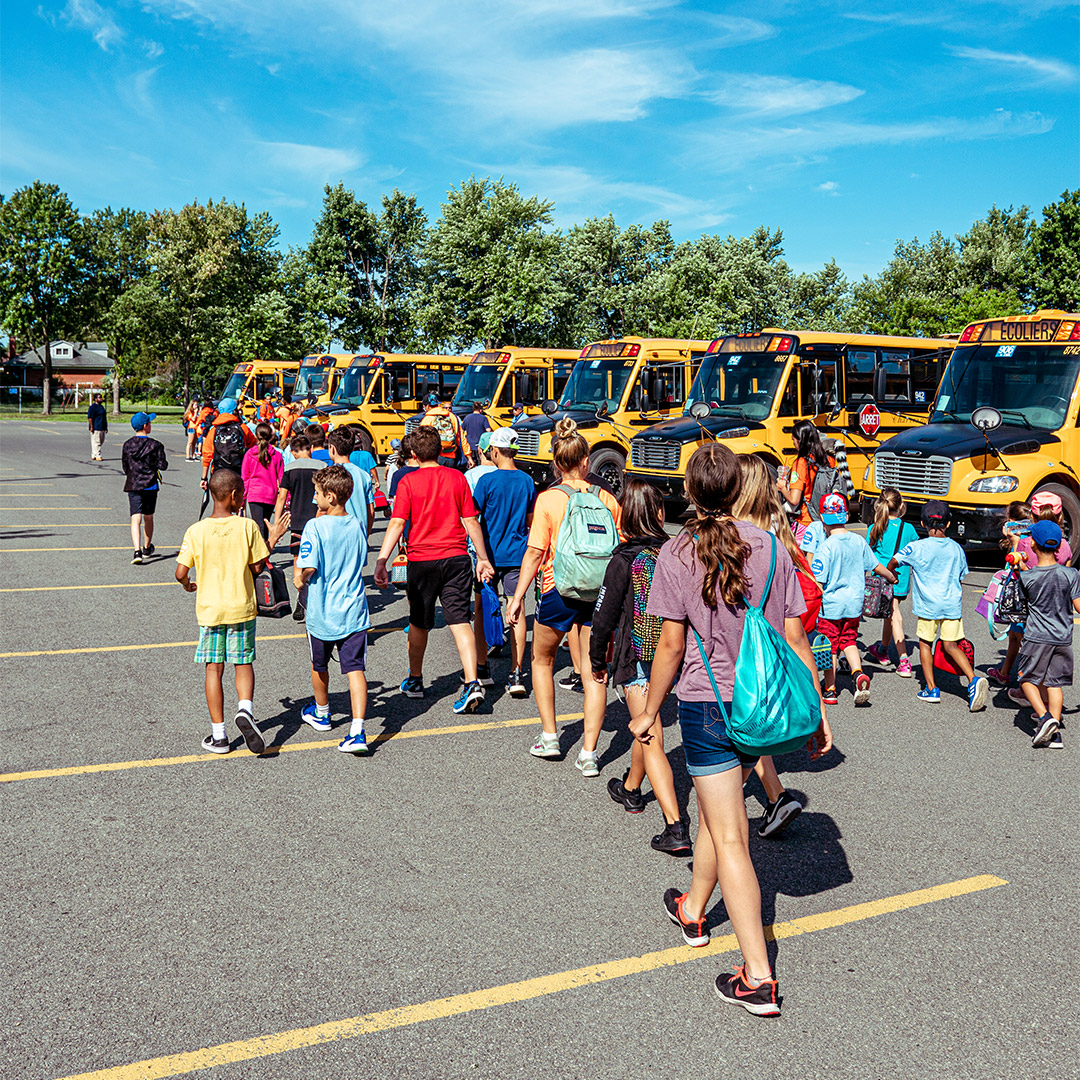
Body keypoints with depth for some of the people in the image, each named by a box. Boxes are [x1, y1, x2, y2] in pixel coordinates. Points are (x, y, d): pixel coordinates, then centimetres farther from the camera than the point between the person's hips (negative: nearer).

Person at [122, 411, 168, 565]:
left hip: (133, 486, 1)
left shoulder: (127, 445, 1)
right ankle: (147, 548, 33)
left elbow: (125, 467, 7)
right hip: (150, 485, -1)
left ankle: (137, 551, -22)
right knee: (148, 518, 17)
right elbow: (163, 466, -9)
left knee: (136, 519, -5)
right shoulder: (155, 445, -8)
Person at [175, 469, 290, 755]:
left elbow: (180, 572, -7)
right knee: (243, 663, 15)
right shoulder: (248, 527, -9)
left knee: (213, 669, 8)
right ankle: (245, 709, -11)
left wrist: (187, 585, 16)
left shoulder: (196, 531, -7)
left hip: (209, 610, 0)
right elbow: (258, 567, -3)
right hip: (242, 608, 0)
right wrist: (272, 539, 9)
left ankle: (218, 734, 11)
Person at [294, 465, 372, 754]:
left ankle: (321, 713, 42)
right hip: (354, 611, 3)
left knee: (320, 666, 21)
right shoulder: (358, 525, 2)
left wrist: (299, 579, 4)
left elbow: (309, 568, -19)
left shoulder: (315, 527, -14)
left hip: (322, 612, -2)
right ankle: (358, 731, -13)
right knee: (355, 669, -2)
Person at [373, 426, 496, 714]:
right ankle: (472, 684, -15)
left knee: (419, 623, 15)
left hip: (422, 560, -1)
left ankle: (415, 680, 32)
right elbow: (471, 522, 4)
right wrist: (483, 558, 10)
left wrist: (381, 560, -14)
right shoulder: (457, 478, 3)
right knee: (459, 620, -1)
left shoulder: (408, 481, -4)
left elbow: (397, 523, -12)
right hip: (456, 557, 1)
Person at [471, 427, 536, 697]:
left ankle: (481, 667, 19)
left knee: (482, 609, 12)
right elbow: (530, 521, 10)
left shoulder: (487, 480, -11)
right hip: (517, 554, 3)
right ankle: (516, 674, -2)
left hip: (489, 553, -3)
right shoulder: (527, 481, 2)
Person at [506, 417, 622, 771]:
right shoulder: (607, 498, 0)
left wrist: (518, 596, -4)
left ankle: (549, 738, 23)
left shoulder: (548, 499, -8)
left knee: (542, 661, 21)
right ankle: (588, 753, 6)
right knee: (595, 672, 8)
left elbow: (535, 552, -10)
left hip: (559, 590, -2)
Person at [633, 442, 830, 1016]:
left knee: (729, 839, 0)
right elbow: (795, 637, -1)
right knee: (716, 808, 26)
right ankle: (693, 911, 47)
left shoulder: (676, 554, -11)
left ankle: (757, 977, -1)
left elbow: (672, 645, -9)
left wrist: (649, 712, 3)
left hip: (707, 704, -5)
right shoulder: (771, 548, -1)